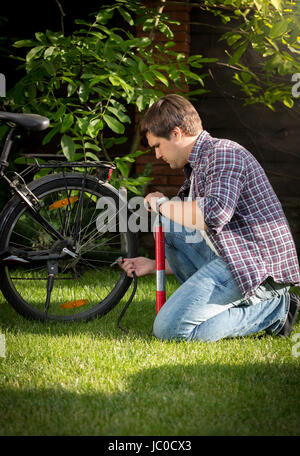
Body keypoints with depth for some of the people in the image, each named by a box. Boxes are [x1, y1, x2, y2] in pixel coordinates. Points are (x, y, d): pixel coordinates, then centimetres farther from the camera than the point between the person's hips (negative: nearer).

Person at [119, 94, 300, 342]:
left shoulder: (223, 153, -9)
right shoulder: (197, 168, 23)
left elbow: (215, 213, -26)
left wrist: (163, 204, -10)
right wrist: (155, 265, 25)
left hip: (256, 263, -10)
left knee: (169, 329, -16)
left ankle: (271, 310, -6)